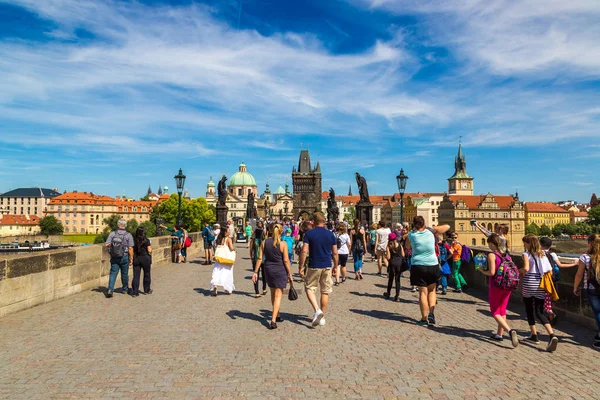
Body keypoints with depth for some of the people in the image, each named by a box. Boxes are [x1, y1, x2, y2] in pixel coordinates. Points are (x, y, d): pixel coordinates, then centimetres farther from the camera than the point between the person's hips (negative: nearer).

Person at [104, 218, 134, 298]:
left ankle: (110, 289, -9)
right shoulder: (128, 235, -7)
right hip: (124, 257, -1)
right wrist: (131, 259, -3)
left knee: (113, 274, 5)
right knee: (124, 274, 13)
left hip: (114, 257, 1)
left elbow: (106, 245, -8)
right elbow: (130, 248, -10)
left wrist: (111, 245, 15)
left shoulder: (112, 233, -2)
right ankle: (125, 289, 28)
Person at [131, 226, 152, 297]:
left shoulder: (134, 240, -1)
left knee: (136, 275, 5)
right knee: (146, 274, 13)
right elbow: (149, 251, -11)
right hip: (145, 258, -3)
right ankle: (147, 290, 23)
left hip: (136, 259, 3)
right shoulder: (146, 240, -11)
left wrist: (132, 259, 13)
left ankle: (134, 292, 3)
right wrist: (151, 248, 8)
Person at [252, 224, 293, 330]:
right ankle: (273, 320, -6)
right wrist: (290, 274, -3)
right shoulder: (283, 243, -10)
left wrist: (255, 272, 4)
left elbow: (260, 258, 0)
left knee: (273, 293, 20)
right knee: (278, 295, 2)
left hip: (268, 269, 4)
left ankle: (277, 316, 35)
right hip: (280, 270, -4)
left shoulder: (264, 242, 1)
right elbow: (286, 260, -10)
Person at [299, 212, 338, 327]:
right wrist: (336, 266, 16)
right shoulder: (330, 234, 2)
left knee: (310, 288, 11)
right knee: (325, 292, 12)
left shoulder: (309, 233, -6)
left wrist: (301, 266, -5)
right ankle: (322, 317, 19)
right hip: (327, 267, 3)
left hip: (314, 266, -3)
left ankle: (317, 310, -10)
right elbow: (335, 253, 4)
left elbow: (304, 251, -13)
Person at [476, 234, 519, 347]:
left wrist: (482, 270, -3)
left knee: (495, 312, 4)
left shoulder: (491, 255, -14)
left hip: (496, 286, -6)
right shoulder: (506, 254, 5)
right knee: (502, 310, 18)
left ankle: (509, 330, -17)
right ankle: (500, 334, 24)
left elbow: (492, 272, -20)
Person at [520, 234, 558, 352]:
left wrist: (518, 271, -3)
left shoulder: (526, 254, -7)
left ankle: (534, 335, 21)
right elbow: (550, 271, 8)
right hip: (541, 286, 5)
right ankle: (552, 335, -13)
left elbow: (526, 268, -22)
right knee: (540, 312, 7)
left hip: (529, 285, -5)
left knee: (529, 310, 13)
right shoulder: (543, 255, 10)